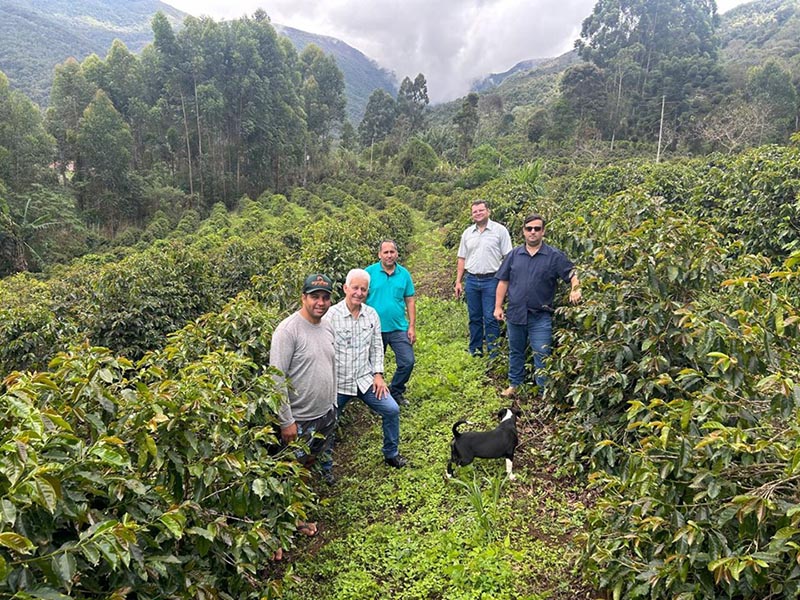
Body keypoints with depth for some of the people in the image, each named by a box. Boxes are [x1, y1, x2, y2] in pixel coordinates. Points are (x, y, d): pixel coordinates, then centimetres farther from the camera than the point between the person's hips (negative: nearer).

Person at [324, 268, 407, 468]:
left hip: (365, 379, 4)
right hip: (337, 382, -3)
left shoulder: (372, 314, 2)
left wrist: (378, 374, 0)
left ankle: (391, 454, 20)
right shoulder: (331, 315, -13)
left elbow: (377, 347, 9)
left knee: (392, 409, -2)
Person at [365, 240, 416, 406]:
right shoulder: (369, 272, -5)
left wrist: (412, 327, 1)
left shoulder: (404, 274, 2)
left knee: (408, 362, -3)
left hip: (399, 328, 2)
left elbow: (410, 301, 5)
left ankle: (396, 391, 21)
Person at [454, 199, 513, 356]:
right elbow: (462, 259, 14)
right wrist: (458, 281, 9)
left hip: (491, 280, -4)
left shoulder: (500, 230, -2)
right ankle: (474, 353, 22)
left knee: (490, 318, -4)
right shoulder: (467, 233, 11)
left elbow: (508, 257, -4)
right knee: (474, 318, 12)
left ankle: (493, 355, 4)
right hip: (471, 280, 5)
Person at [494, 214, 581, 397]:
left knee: (542, 355, -1)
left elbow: (572, 274, -6)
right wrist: (498, 307, 5)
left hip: (540, 316, -3)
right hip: (515, 313, 3)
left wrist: (576, 289, -28)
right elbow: (503, 281, 8)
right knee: (515, 352, 17)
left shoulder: (554, 256, -2)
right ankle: (514, 384, 34)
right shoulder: (514, 254, 6)